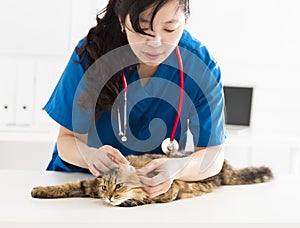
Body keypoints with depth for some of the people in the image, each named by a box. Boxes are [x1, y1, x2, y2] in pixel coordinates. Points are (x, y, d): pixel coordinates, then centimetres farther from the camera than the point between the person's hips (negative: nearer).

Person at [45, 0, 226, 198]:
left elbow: (214, 155, -14)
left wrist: (176, 168, -37)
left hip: (158, 182, 3)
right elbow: (67, 139, -12)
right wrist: (91, 155, -36)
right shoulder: (92, 53, -18)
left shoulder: (201, 66, -17)